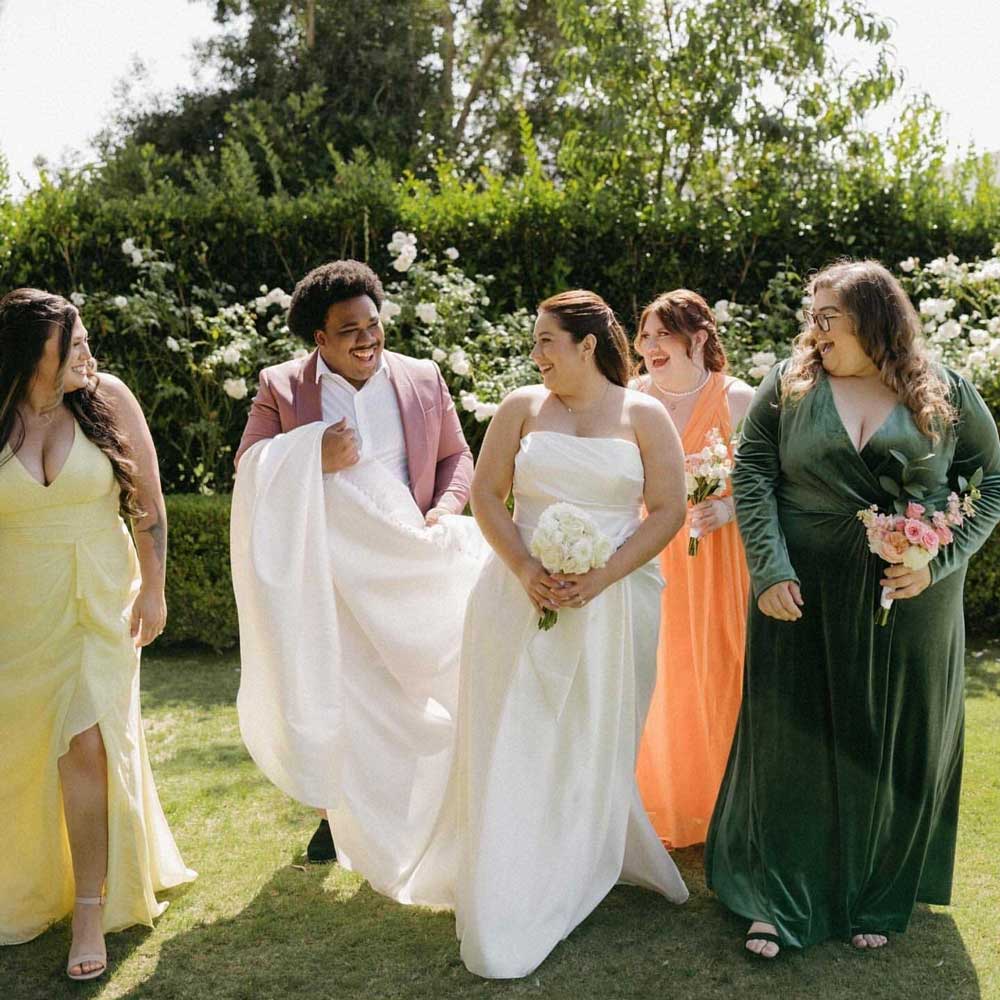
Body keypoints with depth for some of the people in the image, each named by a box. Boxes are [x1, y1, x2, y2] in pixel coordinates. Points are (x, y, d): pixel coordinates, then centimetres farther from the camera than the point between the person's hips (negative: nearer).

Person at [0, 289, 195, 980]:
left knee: (87, 745, -9)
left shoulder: (107, 399, -6)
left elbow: (149, 502, -1)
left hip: (100, 600, -1)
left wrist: (153, 589, -4)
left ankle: (90, 911, 3)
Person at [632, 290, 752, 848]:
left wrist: (727, 509, -19)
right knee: (652, 680, 4)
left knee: (716, 671, 2)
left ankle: (716, 811, 20)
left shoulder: (738, 400, -4)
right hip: (648, 555, 3)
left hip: (715, 557, -2)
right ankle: (658, 808, 21)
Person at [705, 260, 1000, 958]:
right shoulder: (792, 383, 1)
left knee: (896, 747, 10)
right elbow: (751, 471, -1)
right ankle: (778, 901, 17)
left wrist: (936, 562, -10)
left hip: (910, 604, 1)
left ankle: (877, 900, 29)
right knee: (791, 741, 5)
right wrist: (770, 570, -12)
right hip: (804, 598, 0)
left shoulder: (944, 393, 0)